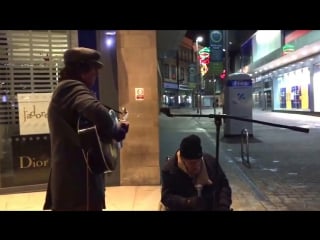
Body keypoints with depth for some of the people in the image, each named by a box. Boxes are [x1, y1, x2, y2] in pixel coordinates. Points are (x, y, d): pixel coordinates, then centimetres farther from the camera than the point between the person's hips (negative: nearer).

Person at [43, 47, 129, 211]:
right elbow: (97, 112, -35)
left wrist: (116, 128, 9)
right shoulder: (73, 87, -14)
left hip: (69, 176, 10)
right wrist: (116, 131, -16)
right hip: (79, 179, -10)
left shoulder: (64, 90, 19)